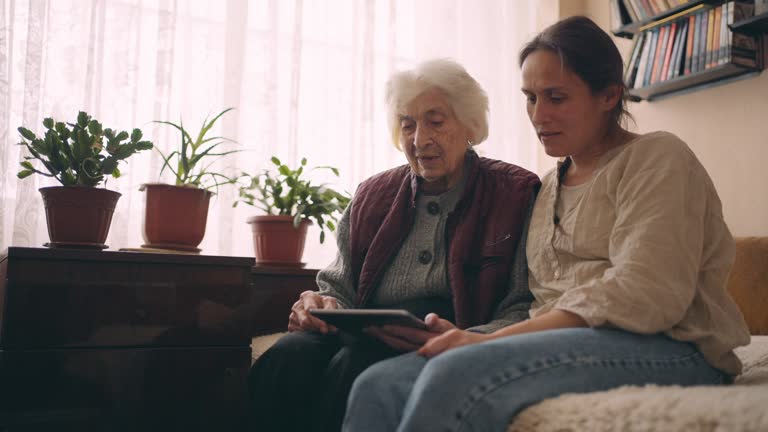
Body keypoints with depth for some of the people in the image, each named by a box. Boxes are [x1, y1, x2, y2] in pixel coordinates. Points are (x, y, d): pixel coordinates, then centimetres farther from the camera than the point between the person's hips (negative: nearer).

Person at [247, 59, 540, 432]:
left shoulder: (515, 195, 4)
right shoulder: (372, 196, 19)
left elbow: (525, 311, -4)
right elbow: (340, 288, 19)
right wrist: (323, 305, -7)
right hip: (368, 338, 4)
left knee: (354, 367, -34)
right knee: (287, 359, -28)